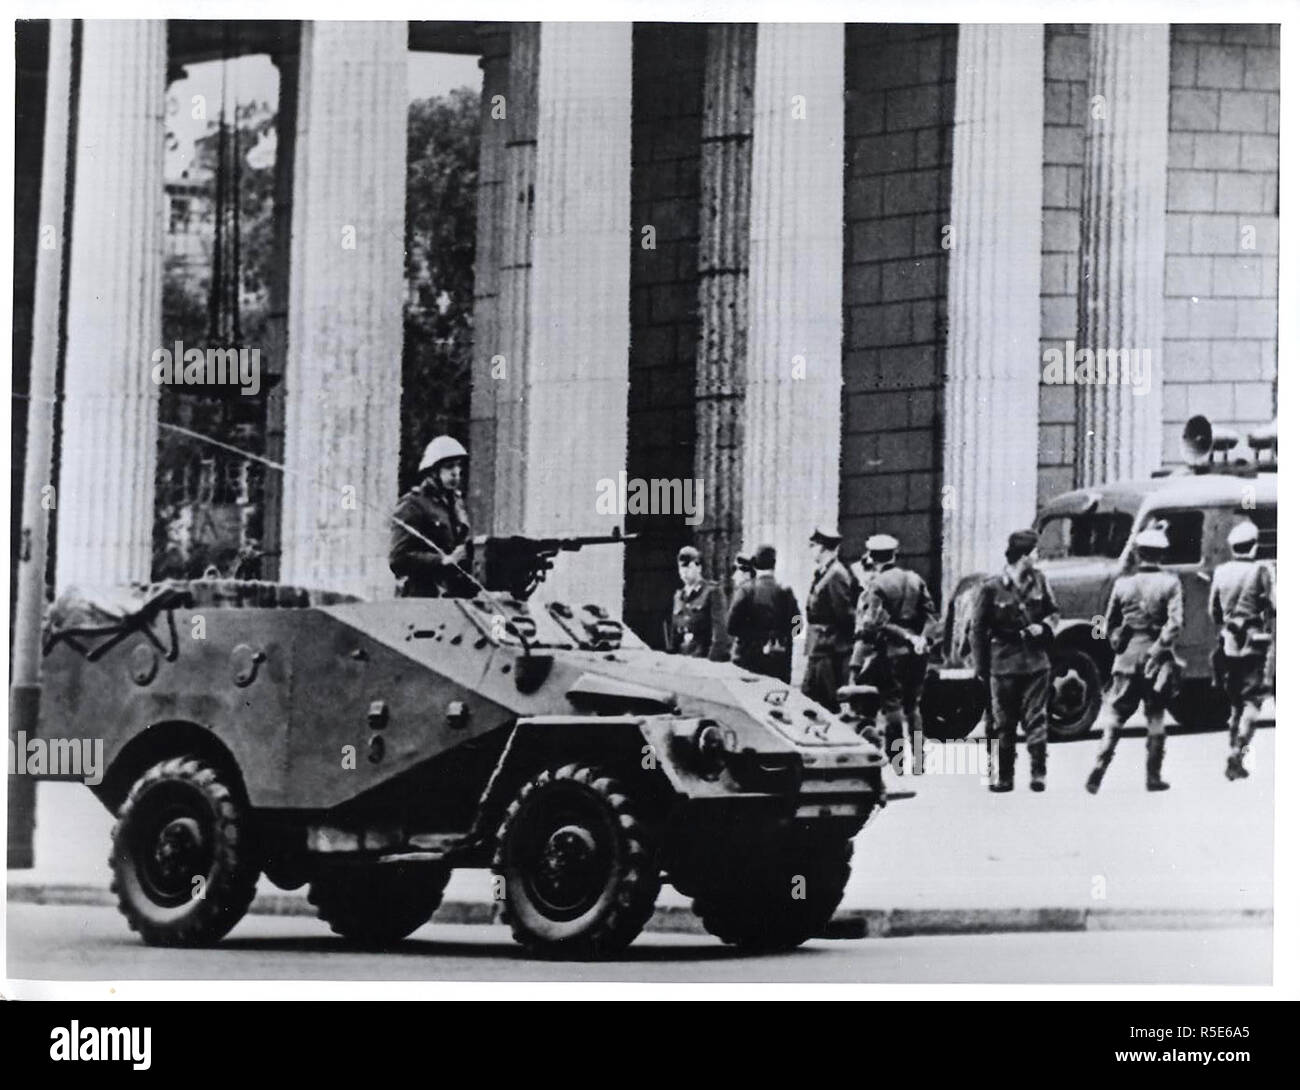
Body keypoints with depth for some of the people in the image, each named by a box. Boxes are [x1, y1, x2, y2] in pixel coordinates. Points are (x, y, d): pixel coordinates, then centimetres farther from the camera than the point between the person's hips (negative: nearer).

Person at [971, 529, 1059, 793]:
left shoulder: (1039, 581, 3)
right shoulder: (992, 588, -8)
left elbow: (1052, 612, 17)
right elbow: (978, 629, -1)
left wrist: (1044, 627, -6)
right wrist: (981, 667, 0)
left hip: (1036, 661, 2)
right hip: (1004, 663, -2)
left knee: (1036, 719, -1)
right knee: (1004, 723, 5)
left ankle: (1038, 773, 2)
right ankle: (1004, 776, 12)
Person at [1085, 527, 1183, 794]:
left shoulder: (1123, 583, 2)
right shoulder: (1170, 582, -4)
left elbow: (1110, 623, 6)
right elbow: (1175, 623, -15)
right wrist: (1159, 651, -15)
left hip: (1128, 655, 1)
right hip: (1157, 655, -1)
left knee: (1115, 712, 7)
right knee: (1156, 716, 8)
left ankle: (1100, 765, -10)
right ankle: (1153, 777, 11)